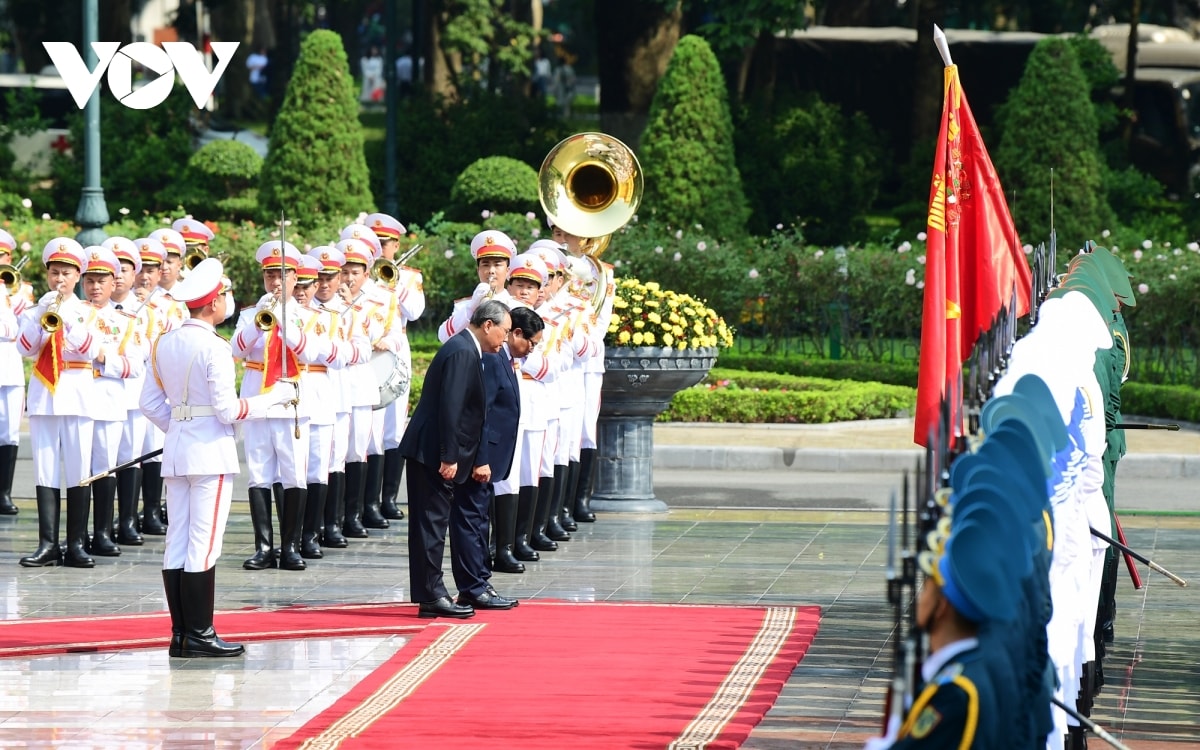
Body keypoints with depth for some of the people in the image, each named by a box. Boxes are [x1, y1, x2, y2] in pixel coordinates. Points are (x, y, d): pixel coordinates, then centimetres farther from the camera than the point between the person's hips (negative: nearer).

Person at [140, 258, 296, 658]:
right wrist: (276, 397, -4)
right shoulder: (214, 348, -15)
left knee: (177, 544, 7)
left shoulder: (164, 344, 7)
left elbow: (149, 403, 11)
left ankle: (180, 634, 9)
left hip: (176, 447, 7)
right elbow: (228, 410, -15)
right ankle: (199, 636, -4)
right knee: (204, 545, -5)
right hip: (212, 452, -7)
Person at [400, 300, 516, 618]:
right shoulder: (462, 352, -17)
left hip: (446, 456, 11)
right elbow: (450, 408, -23)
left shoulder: (470, 351, 15)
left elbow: (471, 413, 18)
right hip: (433, 454, -11)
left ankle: (474, 589, 21)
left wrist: (477, 460, 16)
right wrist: (448, 458, -23)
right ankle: (430, 596, -3)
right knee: (432, 523, -6)